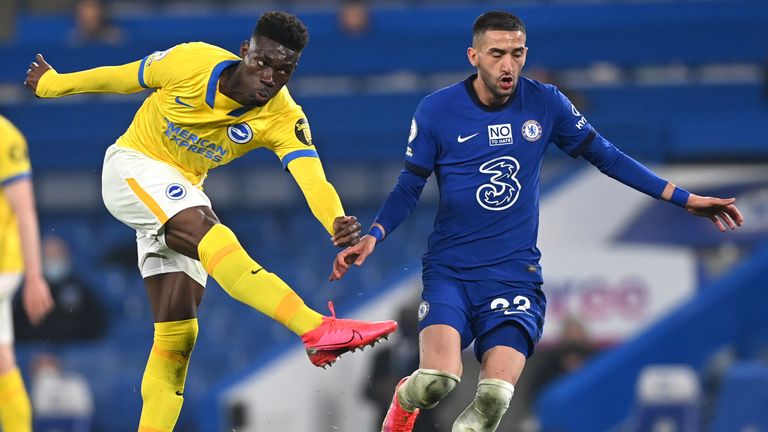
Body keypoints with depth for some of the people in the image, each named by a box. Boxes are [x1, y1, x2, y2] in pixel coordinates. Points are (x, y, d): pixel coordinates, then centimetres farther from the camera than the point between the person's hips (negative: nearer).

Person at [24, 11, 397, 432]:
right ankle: (318, 330, -51)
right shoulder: (191, 62, -21)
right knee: (212, 235, -32)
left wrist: (337, 222, -53)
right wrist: (53, 83, 11)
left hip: (182, 193, 6)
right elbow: (121, 77, -3)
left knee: (177, 332, -1)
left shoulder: (283, 119, -16)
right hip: (132, 166, -6)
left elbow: (312, 178, -33)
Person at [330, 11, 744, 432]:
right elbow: (409, 187, 4)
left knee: (495, 395, -23)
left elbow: (605, 156, 10)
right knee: (438, 380, -25)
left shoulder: (546, 104, 1)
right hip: (449, 270, -1)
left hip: (515, 274, 1)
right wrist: (373, 236, -13)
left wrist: (685, 199, 8)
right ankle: (406, 398, 13)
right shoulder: (436, 111, -4)